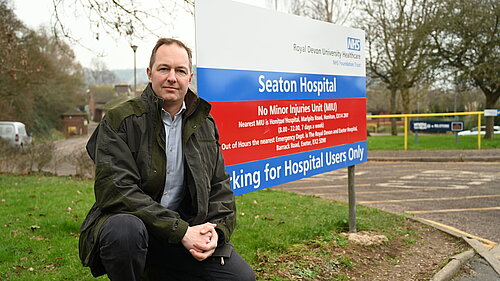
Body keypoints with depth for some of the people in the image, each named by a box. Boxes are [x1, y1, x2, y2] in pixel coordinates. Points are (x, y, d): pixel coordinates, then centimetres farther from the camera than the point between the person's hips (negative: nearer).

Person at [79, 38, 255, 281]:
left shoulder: (204, 124, 9)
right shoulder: (119, 121, -7)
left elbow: (220, 186, 11)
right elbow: (117, 191, -18)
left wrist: (218, 229, -10)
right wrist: (181, 231, -23)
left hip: (185, 230, 5)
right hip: (129, 221, -5)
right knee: (125, 229, -39)